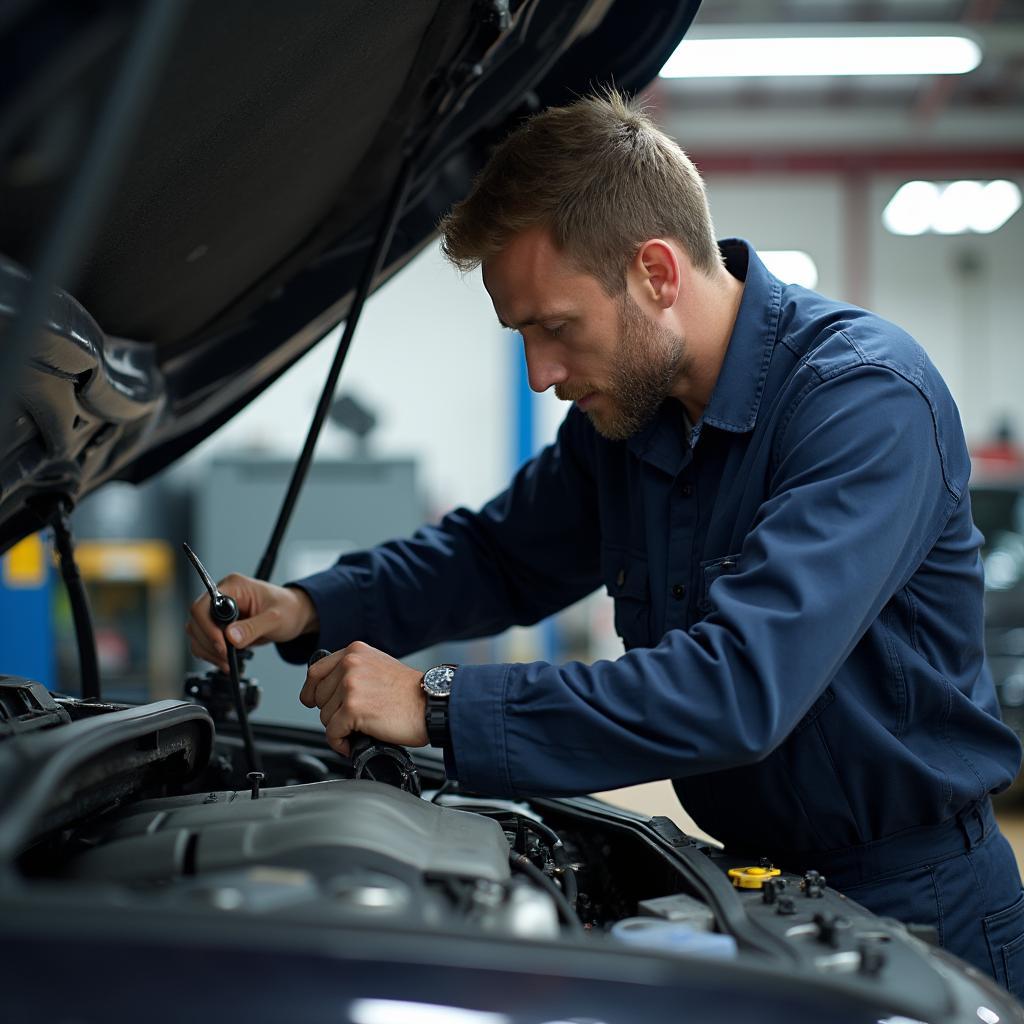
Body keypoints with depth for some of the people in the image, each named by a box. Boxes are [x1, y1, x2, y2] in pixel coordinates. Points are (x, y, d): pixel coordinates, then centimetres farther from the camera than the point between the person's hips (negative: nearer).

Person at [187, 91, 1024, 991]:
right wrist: (311, 610, -2)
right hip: (751, 880, 6)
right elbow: (500, 554, 16)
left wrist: (439, 707, -33)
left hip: (915, 904, -6)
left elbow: (742, 688, -36)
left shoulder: (868, 397, -25)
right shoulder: (624, 405, -1)